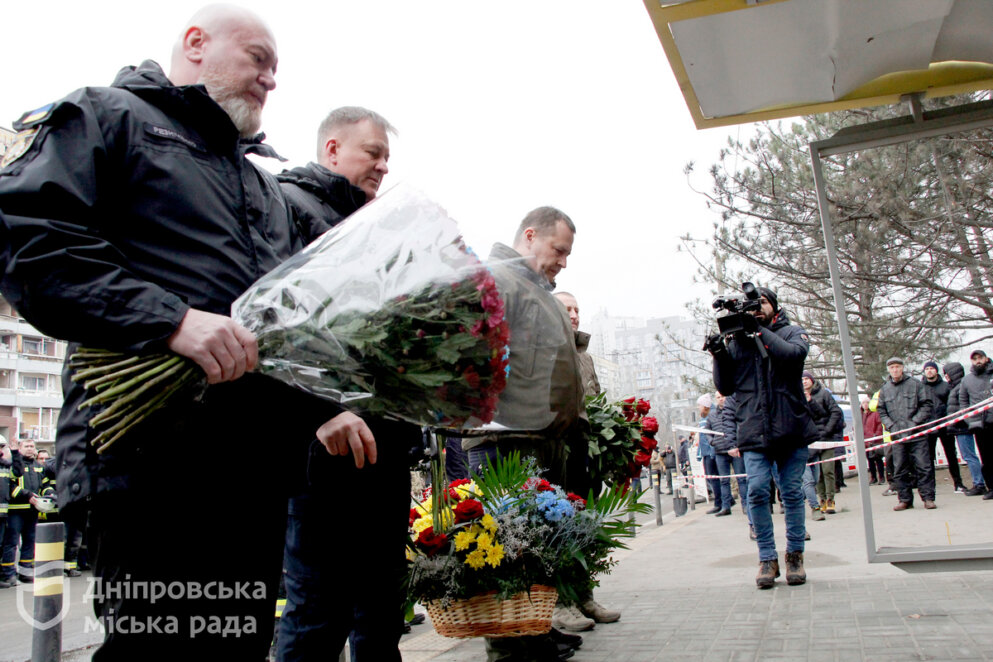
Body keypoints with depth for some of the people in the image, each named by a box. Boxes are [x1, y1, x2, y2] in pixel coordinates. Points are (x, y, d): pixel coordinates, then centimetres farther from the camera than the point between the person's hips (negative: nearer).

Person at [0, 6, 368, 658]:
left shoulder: (264, 184, 28)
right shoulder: (103, 116, 6)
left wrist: (322, 405, 14)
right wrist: (170, 319, -22)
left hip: (261, 466, 7)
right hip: (153, 453, -7)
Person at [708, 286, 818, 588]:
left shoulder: (791, 332, 9)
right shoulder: (736, 340, 12)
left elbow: (794, 353, -15)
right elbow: (725, 387, 10)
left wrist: (760, 331, -13)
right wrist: (719, 356, -5)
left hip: (791, 426, -1)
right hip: (754, 430, 1)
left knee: (792, 492, 5)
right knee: (757, 491, -7)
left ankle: (795, 554, 20)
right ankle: (767, 558, 6)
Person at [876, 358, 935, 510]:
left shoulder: (915, 384, 3)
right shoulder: (884, 390, 10)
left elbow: (927, 405, 1)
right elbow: (881, 411, 12)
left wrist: (915, 421, -9)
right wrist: (891, 426, -2)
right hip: (897, 436, 3)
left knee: (923, 466, -3)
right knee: (899, 470, 4)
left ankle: (928, 498, 6)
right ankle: (905, 500, 12)